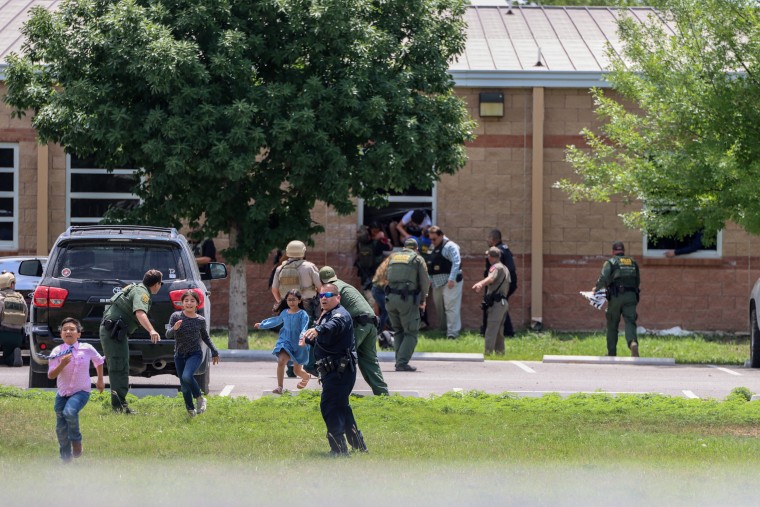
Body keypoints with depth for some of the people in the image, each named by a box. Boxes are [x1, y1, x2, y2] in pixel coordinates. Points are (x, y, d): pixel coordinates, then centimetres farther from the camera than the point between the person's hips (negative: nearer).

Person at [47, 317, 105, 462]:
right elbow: (51, 375, -14)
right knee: (61, 428, 6)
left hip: (81, 392, -2)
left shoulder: (87, 349, -9)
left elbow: (99, 361, 12)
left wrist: (100, 380, 19)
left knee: (70, 411, -32)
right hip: (62, 393, 2)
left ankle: (76, 441, -7)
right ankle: (66, 458, 26)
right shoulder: (57, 352, -10)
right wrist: (62, 365, -31)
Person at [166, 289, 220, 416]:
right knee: (184, 387, 5)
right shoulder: (176, 316, -5)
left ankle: (199, 398, -6)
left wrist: (214, 352, 16)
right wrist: (174, 329, -31)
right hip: (179, 355, 2)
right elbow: (168, 335, -10)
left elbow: (205, 337, 16)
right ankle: (190, 410, 25)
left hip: (195, 354, -2)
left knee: (187, 376, -28)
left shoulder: (200, 320, -1)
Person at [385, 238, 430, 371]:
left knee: (398, 331, 17)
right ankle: (402, 363, -11)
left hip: (390, 298, 4)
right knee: (410, 333, 0)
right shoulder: (417, 259, 5)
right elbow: (425, 281, 2)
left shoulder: (393, 257, 18)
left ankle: (399, 361, 10)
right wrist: (422, 300, 14)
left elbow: (387, 276, 15)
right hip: (407, 299, -4)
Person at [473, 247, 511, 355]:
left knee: (491, 330, -14)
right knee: (499, 331, 17)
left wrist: (480, 284, -49)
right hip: (504, 301, 9)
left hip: (496, 302, -9)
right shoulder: (505, 268, 21)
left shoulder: (496, 267, -9)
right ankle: (500, 352, 21)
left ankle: (488, 352, -20)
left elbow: (491, 278, -31)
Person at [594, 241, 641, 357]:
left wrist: (596, 288, 6)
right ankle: (633, 342, -36)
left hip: (615, 297, -2)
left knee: (612, 325, 10)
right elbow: (637, 281, 16)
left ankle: (611, 353, 14)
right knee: (630, 323, -6)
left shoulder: (610, 262, 2)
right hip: (631, 297, 2)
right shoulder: (633, 263, 15)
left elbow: (604, 278, -11)